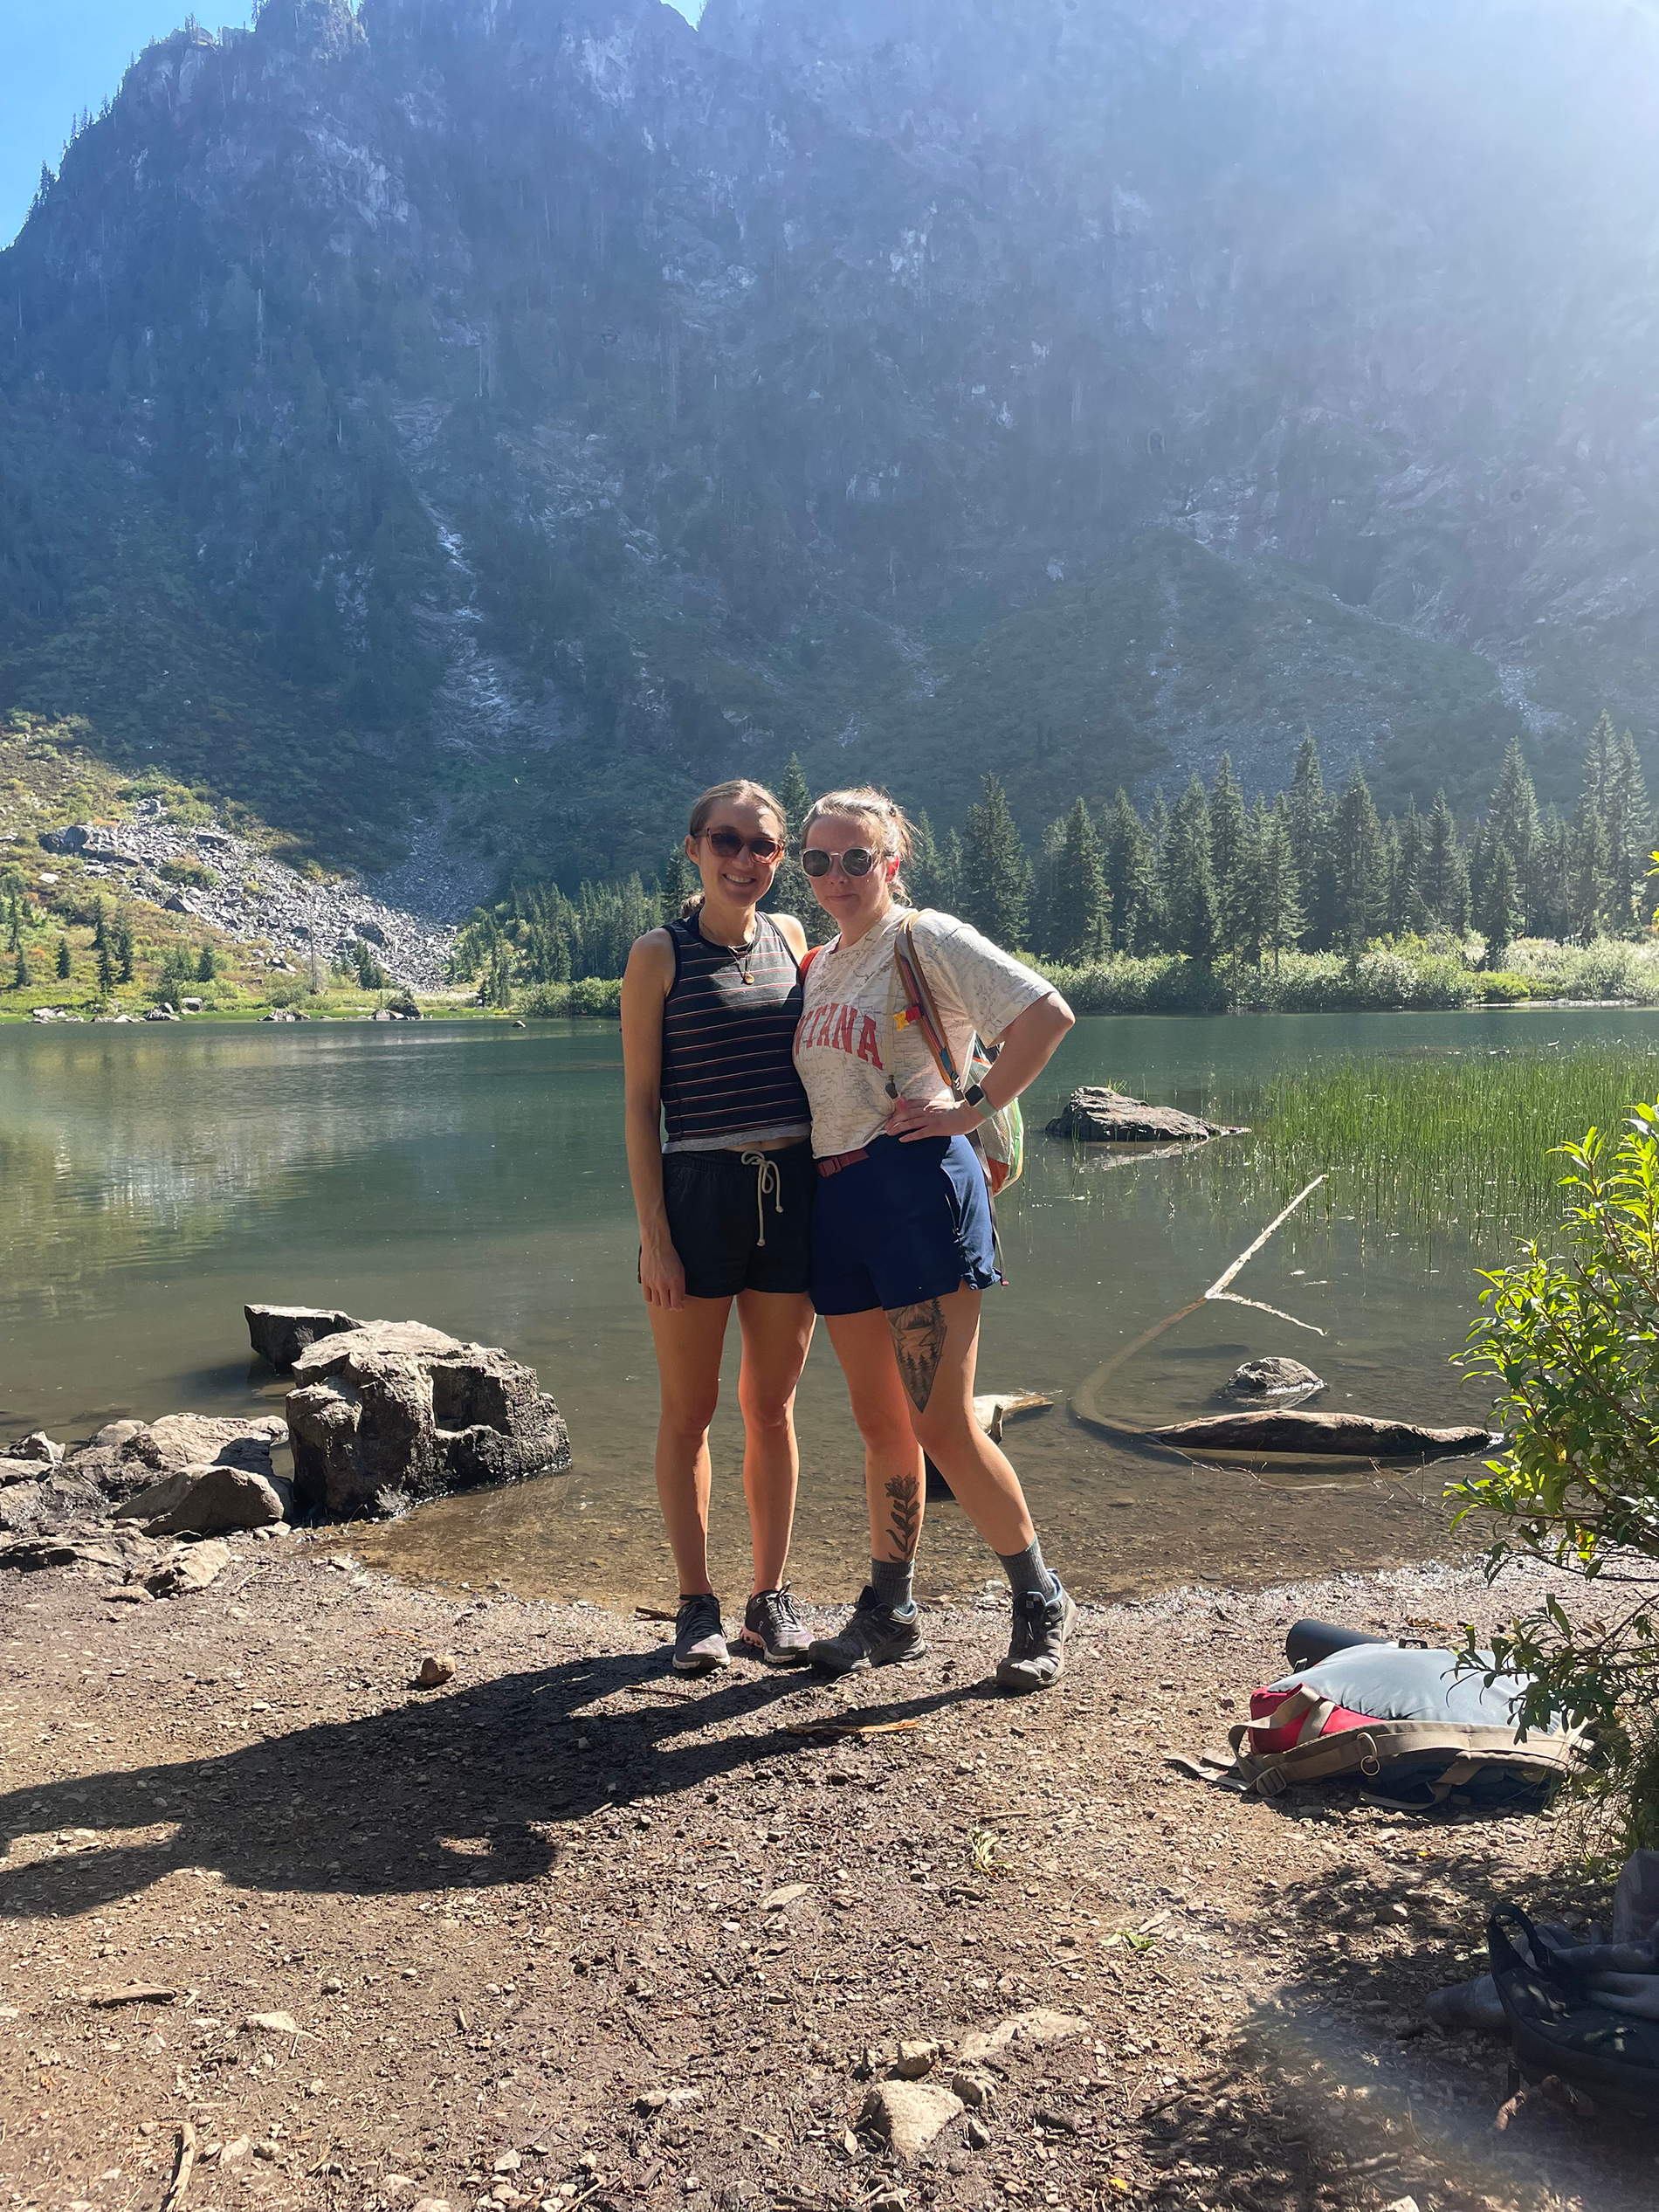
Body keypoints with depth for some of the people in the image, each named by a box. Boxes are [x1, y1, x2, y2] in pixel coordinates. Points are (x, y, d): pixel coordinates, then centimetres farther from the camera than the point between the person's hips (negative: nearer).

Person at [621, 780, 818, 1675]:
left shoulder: (792, 938, 9)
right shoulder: (659, 955, -3)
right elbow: (640, 1103, -4)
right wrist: (653, 1231, -10)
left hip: (790, 1191, 4)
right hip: (697, 1192, -3)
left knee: (772, 1407, 10)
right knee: (687, 1412, 5)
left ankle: (770, 1596, 23)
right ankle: (696, 1602, 20)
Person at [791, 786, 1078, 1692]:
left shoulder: (928, 939, -4)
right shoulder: (817, 965, 18)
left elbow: (1048, 1013, -14)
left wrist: (974, 1108, -13)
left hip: (914, 1182, -7)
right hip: (833, 1199, 7)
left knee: (941, 1423, -6)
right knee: (880, 1423, 12)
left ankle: (1041, 1601, 11)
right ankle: (888, 1612, 24)